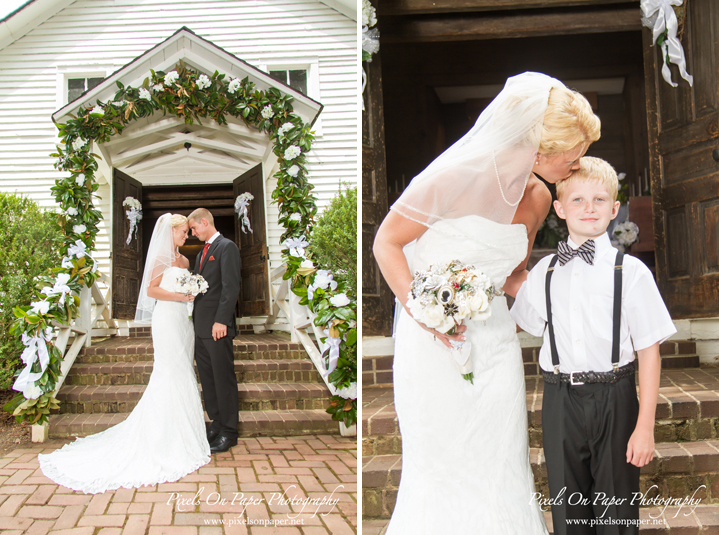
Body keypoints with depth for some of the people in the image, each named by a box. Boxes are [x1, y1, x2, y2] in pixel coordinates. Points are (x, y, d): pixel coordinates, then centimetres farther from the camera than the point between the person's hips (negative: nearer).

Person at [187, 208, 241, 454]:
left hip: (217, 326, -9)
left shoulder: (227, 247, -6)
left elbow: (231, 287, -15)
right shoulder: (202, 253, 21)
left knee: (224, 379, -2)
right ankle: (217, 423, 20)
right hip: (200, 327, 9)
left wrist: (221, 321, -21)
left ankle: (229, 432, 5)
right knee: (207, 379, 11)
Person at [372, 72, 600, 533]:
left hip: (494, 336, 5)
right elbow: (386, 242, -10)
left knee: (501, 467, 6)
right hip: (433, 337, -5)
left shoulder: (539, 199, 4)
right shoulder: (457, 177, -16)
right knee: (440, 465, 5)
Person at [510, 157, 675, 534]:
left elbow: (649, 351, -6)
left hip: (614, 401, -2)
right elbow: (521, 324, 17)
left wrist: (645, 426, -8)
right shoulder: (543, 272, 4)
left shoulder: (630, 272, -6)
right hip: (560, 401, 2)